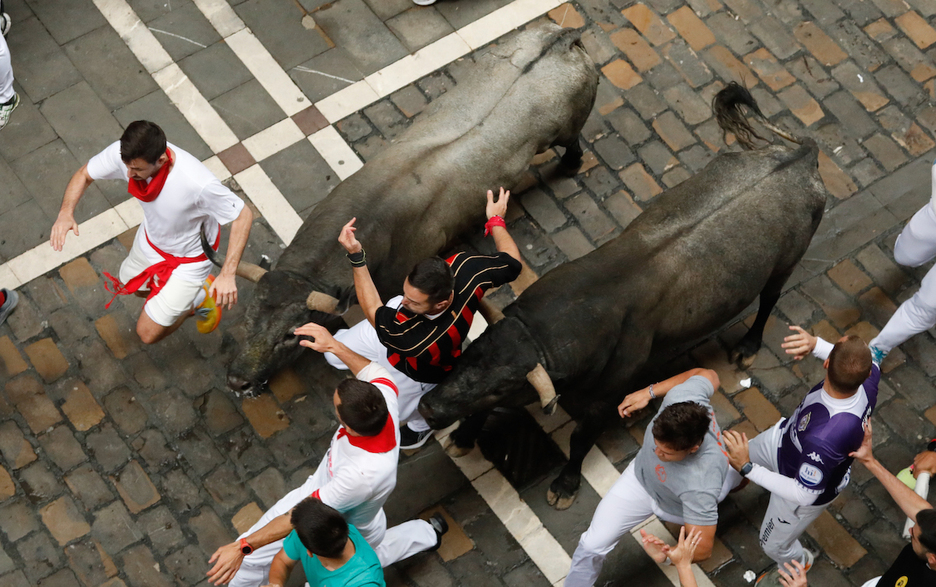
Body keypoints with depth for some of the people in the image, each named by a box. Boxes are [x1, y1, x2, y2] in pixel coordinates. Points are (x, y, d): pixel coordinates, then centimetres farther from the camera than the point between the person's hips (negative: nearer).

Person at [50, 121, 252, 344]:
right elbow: (84, 174, -9)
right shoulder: (125, 153, -29)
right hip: (150, 239, 6)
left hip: (188, 260, -6)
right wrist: (66, 212, -29)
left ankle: (199, 300, 26)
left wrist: (227, 274, -39)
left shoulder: (198, 183, -45)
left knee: (148, 333, 0)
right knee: (129, 285, 32)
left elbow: (243, 215, -31)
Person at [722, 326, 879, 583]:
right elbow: (853, 361, -10)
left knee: (774, 545, 24)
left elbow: (803, 495, -35)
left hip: (806, 489, -6)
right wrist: (815, 343, -29)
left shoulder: (824, 439, -51)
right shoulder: (869, 376, -36)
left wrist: (747, 468, -30)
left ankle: (799, 562, 58)